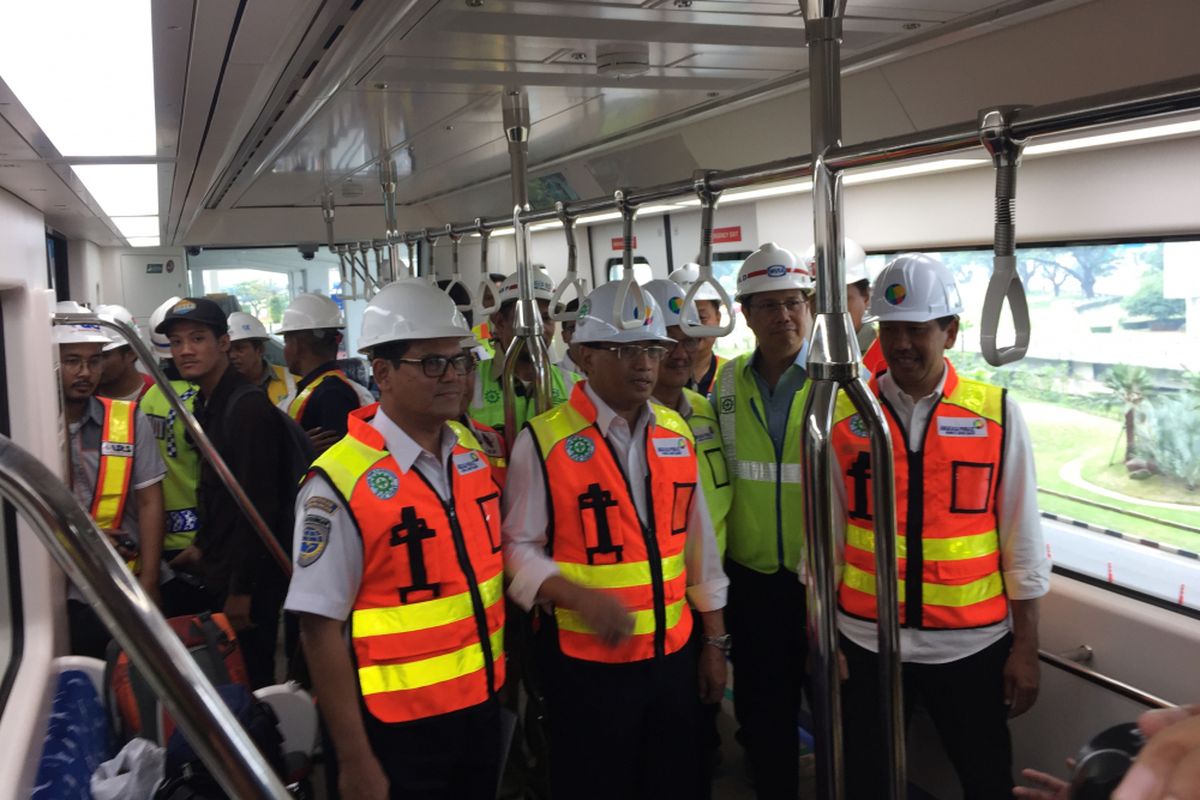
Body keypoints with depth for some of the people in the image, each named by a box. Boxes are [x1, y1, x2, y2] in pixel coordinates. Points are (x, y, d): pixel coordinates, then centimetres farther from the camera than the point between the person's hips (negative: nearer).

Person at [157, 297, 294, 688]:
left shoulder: (248, 406, -18)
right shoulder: (206, 404, 11)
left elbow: (260, 505, -22)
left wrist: (242, 589, -21)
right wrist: (203, 545, 19)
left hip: (250, 576, -9)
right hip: (220, 569, 9)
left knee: (251, 679, 0)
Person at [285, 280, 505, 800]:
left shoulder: (471, 452, 1)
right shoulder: (339, 484, -19)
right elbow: (320, 629, -17)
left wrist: (499, 680, 14)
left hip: (481, 708, 6)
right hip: (399, 728, -6)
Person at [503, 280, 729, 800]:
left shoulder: (676, 433, 5)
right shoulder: (543, 441, -11)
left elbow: (699, 542, 10)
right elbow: (517, 547, -11)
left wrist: (714, 640, 11)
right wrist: (582, 598, -26)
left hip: (674, 654, 5)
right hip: (586, 662, -4)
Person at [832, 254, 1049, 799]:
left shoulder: (996, 413, -4)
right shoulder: (843, 415, -3)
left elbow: (1021, 538, -1)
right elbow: (826, 533, 1)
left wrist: (1025, 647, -1)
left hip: (970, 644, 0)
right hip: (865, 641, 1)